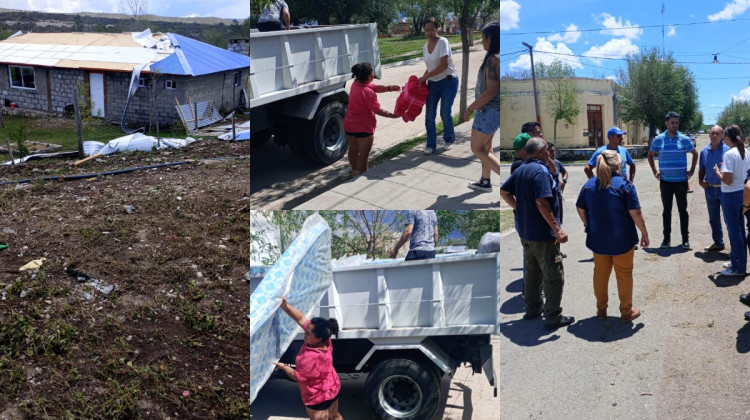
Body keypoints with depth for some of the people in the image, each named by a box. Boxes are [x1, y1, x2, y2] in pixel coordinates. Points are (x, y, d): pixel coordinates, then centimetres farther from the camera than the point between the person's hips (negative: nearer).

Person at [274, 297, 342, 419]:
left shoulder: (311, 357, -40)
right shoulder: (325, 341, -18)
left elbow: (298, 377, -23)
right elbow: (301, 318, -14)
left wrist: (283, 367, -8)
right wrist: (285, 306, -23)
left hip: (318, 397, -8)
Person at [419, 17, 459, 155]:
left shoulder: (442, 42, -14)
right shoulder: (425, 47, 6)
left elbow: (443, 66, -21)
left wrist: (425, 77, -18)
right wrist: (423, 79, 1)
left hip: (448, 81, -6)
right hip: (433, 83, 6)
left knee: (445, 113, -1)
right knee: (429, 115, 1)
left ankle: (449, 140, 23)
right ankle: (431, 144, 12)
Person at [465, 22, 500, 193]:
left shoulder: (494, 60, -23)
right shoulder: (496, 58, 6)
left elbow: (491, 91, -26)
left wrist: (470, 108, -19)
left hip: (489, 110, -10)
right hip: (494, 109, 10)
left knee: (477, 149, 0)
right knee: (485, 145, 22)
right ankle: (485, 182, 35)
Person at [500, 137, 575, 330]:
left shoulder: (520, 170, 8)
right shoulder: (540, 171, -20)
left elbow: (504, 192, 14)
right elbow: (542, 203, -28)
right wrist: (557, 229, -26)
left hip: (526, 232, 9)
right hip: (543, 234, -9)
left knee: (532, 270, 21)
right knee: (554, 276, 0)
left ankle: (533, 307, 32)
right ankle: (553, 317, 3)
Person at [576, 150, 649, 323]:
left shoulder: (589, 185, -1)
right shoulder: (625, 185, -15)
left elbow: (580, 209, 7)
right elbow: (635, 213, -17)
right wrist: (644, 234, -6)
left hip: (597, 239, 4)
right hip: (622, 240, -4)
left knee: (600, 273, 16)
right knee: (624, 274, 10)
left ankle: (601, 309, 27)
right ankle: (626, 312, 21)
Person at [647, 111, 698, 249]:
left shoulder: (684, 139, -1)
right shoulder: (658, 139, 0)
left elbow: (695, 154, 13)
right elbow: (650, 155, 15)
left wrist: (692, 170, 5)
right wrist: (654, 171, 6)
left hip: (681, 181, -1)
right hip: (665, 181, 1)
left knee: (683, 210, 5)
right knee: (666, 211, 7)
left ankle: (685, 238, 13)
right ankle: (666, 238, 15)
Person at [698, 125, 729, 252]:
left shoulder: (727, 150, -9)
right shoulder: (704, 152, 7)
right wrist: (701, 181, 2)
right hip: (710, 189, 5)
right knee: (713, 219, 15)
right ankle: (718, 242, 30)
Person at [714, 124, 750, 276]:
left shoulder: (729, 154, -19)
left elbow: (727, 180, -23)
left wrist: (717, 171, -5)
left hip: (731, 195, -8)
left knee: (734, 231, 1)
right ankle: (737, 262, 29)